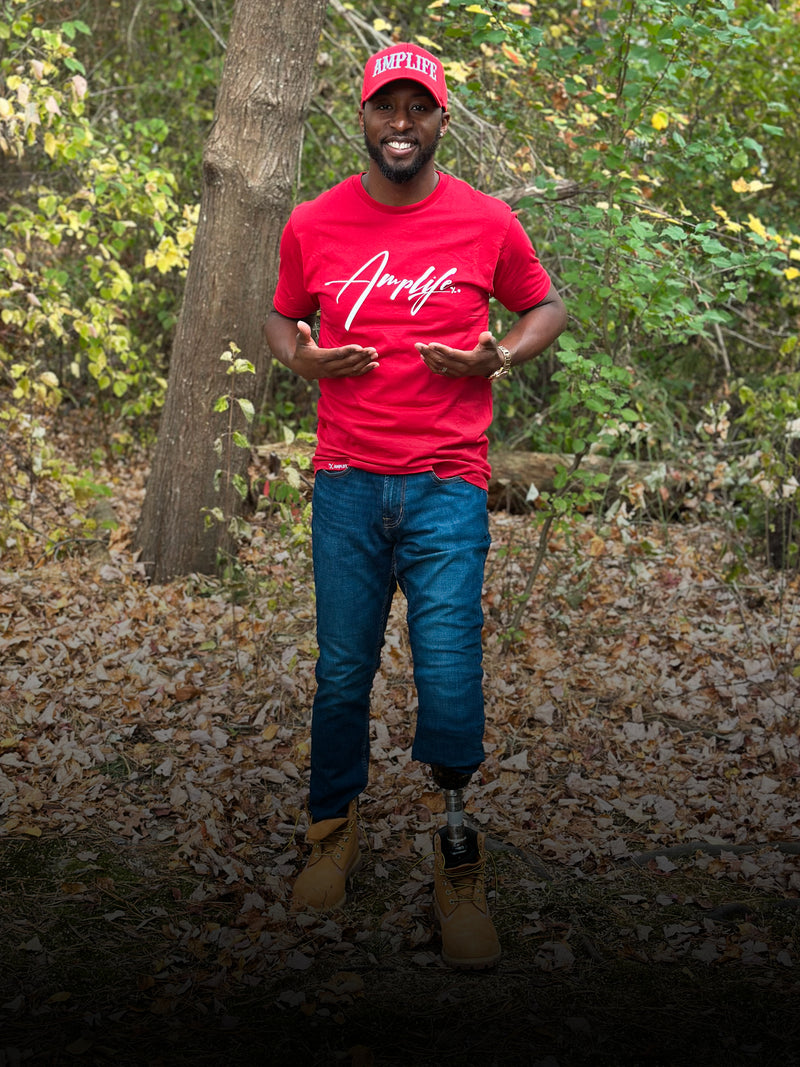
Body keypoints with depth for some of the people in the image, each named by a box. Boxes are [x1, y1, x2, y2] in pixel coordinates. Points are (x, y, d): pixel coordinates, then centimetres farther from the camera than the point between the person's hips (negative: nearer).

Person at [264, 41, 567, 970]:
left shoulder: (487, 222, 2)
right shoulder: (313, 224, 6)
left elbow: (545, 309, 16)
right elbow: (280, 317, 21)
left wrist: (494, 360, -4)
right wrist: (302, 359, -2)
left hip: (448, 484, -2)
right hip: (347, 482, 2)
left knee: (450, 679, -7)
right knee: (342, 674, 7)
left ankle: (458, 864, 10)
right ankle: (333, 832, 27)